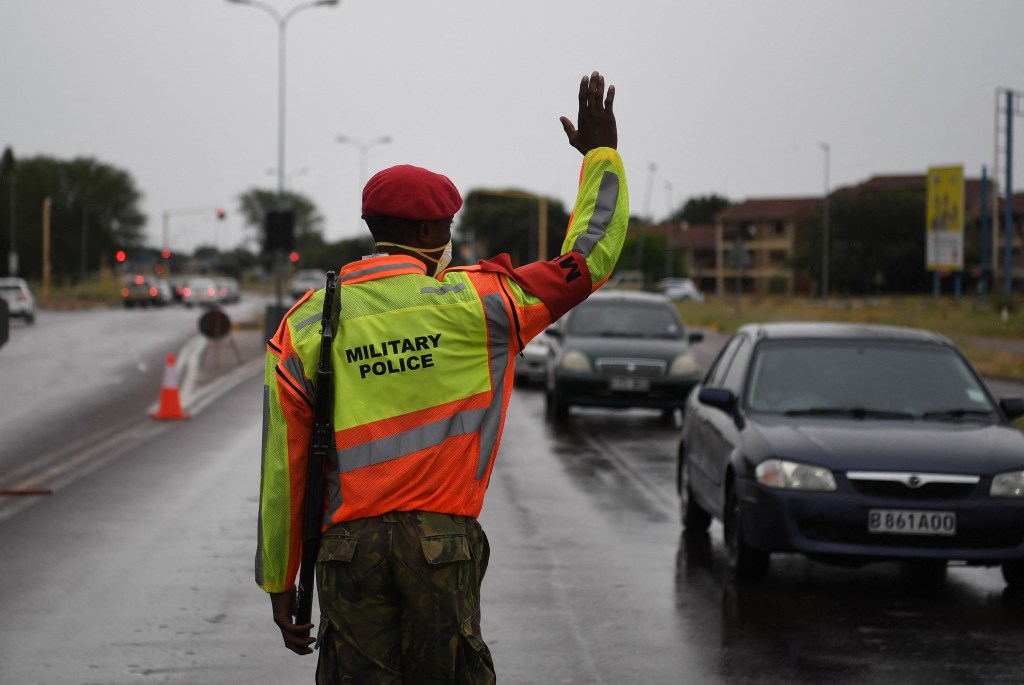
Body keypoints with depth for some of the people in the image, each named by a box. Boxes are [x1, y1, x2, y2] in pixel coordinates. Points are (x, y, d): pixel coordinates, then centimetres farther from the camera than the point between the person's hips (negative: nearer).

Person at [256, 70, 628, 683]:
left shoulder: (304, 325, 6)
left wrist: (279, 581, 12)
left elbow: (283, 464, 6)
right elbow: (589, 257, 9)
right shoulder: (475, 301, 1)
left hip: (350, 543, 2)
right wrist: (601, 155, 23)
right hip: (443, 540, -2)